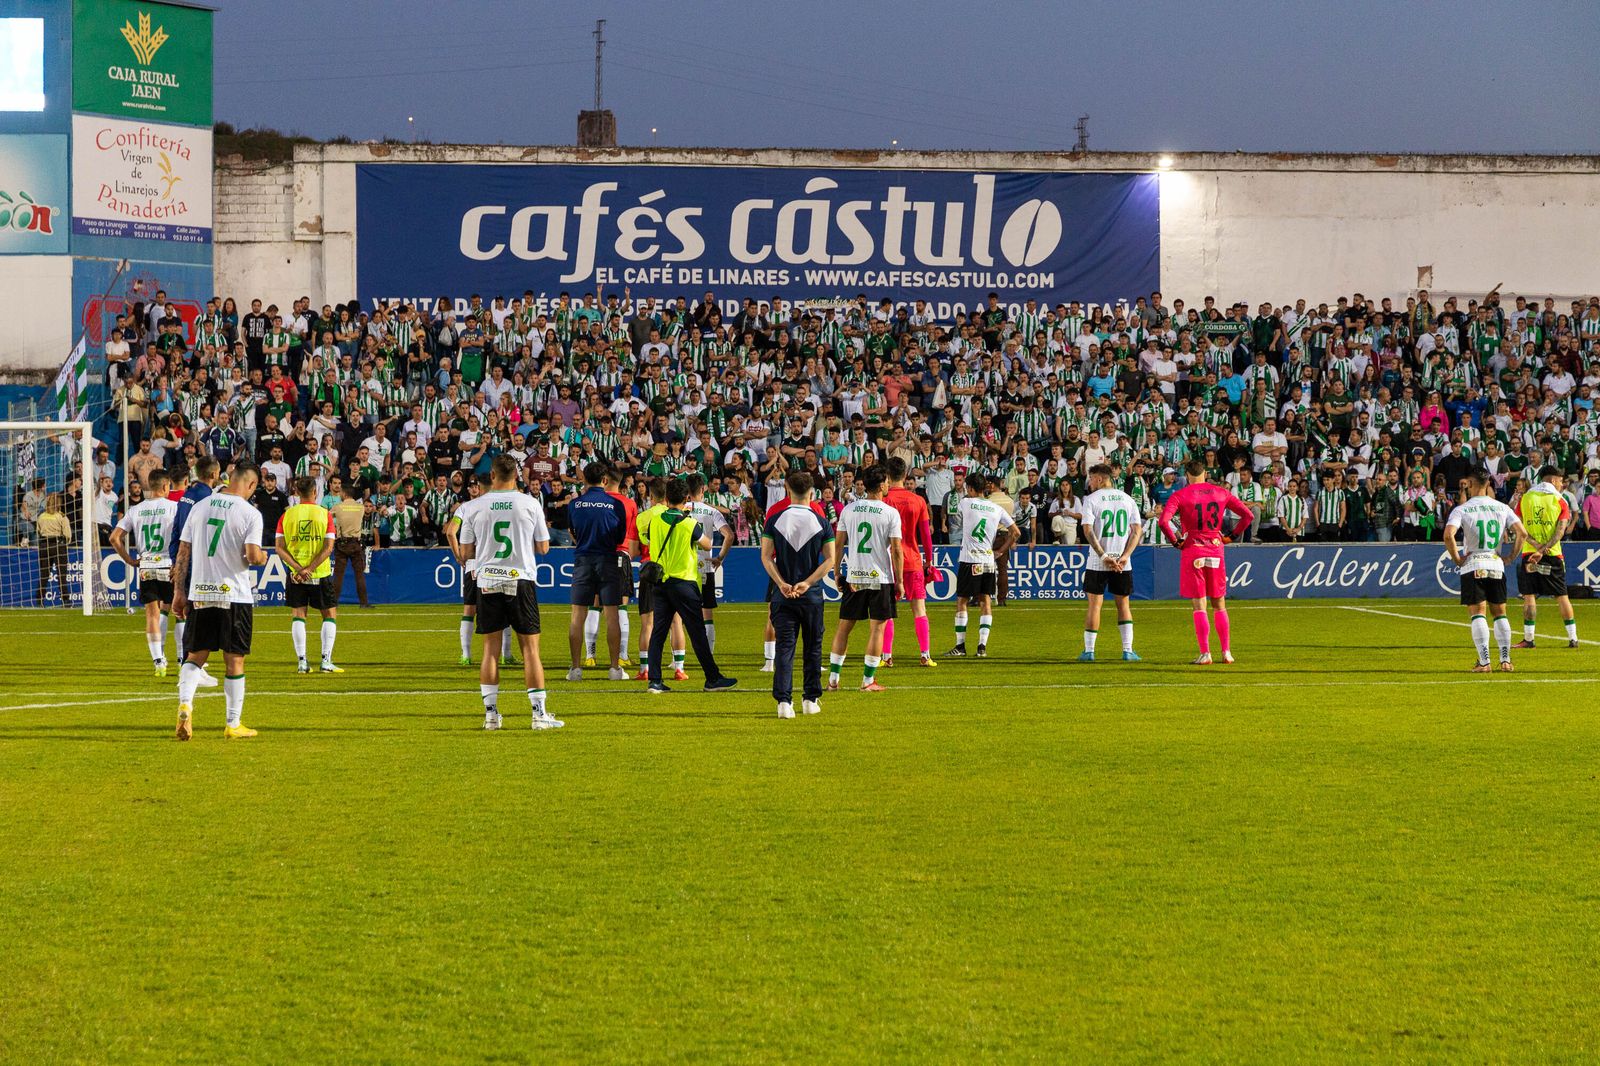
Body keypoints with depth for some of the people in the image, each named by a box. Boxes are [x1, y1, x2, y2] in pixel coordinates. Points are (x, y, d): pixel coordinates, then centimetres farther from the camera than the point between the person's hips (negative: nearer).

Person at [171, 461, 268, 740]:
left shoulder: (199, 507, 6)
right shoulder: (250, 513, -8)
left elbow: (183, 553, 7)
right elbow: (253, 556, -18)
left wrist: (179, 592, 13)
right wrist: (262, 557, 6)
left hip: (199, 594, 4)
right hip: (234, 595, -4)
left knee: (196, 655, 12)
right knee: (234, 660, 6)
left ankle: (185, 704, -13)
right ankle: (234, 725, 11)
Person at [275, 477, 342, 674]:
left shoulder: (287, 515, 0)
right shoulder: (324, 514, -3)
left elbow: (279, 547, -6)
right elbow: (328, 547, -12)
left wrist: (298, 568, -12)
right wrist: (309, 569, -13)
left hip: (295, 575, 1)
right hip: (320, 574, -1)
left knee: (298, 615, 8)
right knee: (330, 614, 10)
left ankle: (301, 661, 0)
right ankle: (326, 661, 1)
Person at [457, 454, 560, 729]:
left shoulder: (476, 506, 0)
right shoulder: (530, 503, -2)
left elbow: (466, 551, 5)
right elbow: (543, 547, 4)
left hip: (487, 582, 1)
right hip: (521, 581, -1)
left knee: (490, 647, 7)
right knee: (530, 647, 2)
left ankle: (491, 713, 5)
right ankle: (540, 713, 0)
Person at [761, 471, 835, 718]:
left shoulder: (774, 521, -1)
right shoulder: (822, 523, -1)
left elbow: (766, 557, -7)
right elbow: (830, 559, -7)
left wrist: (782, 584, -12)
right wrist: (807, 583, -11)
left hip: (782, 595, 0)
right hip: (812, 596, 0)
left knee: (784, 647, -2)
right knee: (812, 647, 14)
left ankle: (784, 700, -15)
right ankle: (811, 699, 18)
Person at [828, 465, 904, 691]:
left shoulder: (849, 509, 3)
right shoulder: (891, 513, -7)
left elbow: (839, 543, 5)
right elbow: (896, 550, -8)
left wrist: (837, 573, 13)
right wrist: (899, 580, -1)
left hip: (853, 576, 3)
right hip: (880, 578, -3)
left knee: (844, 626, 10)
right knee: (877, 628, 4)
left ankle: (833, 678, 9)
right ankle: (868, 680, 3)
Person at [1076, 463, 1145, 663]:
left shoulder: (1091, 499, -3)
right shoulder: (1128, 499, 9)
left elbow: (1088, 530, -13)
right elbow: (1137, 530, 2)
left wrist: (1103, 556, -14)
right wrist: (1124, 557, -5)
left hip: (1097, 563, -3)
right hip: (1123, 564, 3)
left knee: (1094, 605, 2)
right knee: (1123, 604, 10)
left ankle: (1089, 650, 4)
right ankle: (1128, 650, 4)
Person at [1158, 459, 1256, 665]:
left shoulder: (1180, 495, -4)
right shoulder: (1221, 493, 6)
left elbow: (1163, 522, -18)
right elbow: (1248, 515, 4)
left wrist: (1175, 541, -4)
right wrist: (1229, 536, 10)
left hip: (1192, 552, -3)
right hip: (1216, 551, 3)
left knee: (1200, 607, -1)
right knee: (1219, 605, 13)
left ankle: (1205, 654, -6)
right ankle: (1226, 652, 11)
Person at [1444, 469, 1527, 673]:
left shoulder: (1462, 509, -5)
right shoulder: (1502, 508, 6)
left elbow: (1448, 535, -20)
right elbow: (1522, 532, -2)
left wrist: (1456, 558, -8)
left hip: (1472, 566, -3)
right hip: (1496, 564, 3)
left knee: (1477, 613, -1)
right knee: (1500, 612, 12)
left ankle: (1484, 662, -9)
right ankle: (1505, 660, 8)